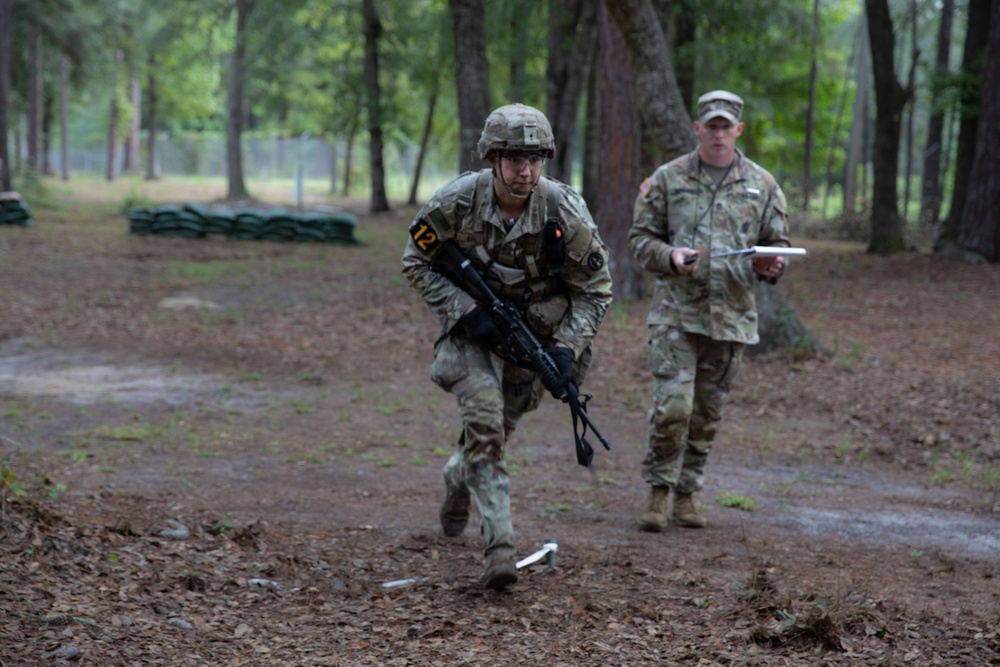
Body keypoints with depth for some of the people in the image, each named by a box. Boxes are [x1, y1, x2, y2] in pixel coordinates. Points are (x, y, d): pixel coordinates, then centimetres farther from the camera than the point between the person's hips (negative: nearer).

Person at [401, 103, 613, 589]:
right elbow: (417, 262, -7)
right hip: (473, 322, -2)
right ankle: (499, 546, -21)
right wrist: (465, 311, -20)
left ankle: (459, 478, 51)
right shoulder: (456, 203, -21)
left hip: (535, 327, 2)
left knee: (501, 423, 15)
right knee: (483, 419, -20)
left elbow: (595, 289, -9)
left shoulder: (565, 212, -21)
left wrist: (568, 348, -22)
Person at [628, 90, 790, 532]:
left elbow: (777, 243, 13)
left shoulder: (762, 185, 9)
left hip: (732, 315, 3)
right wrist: (670, 256, -14)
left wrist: (770, 266, -10)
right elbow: (640, 237, 6)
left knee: (707, 413, 10)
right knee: (672, 407, -13)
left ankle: (686, 494, 22)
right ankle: (659, 492, 1)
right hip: (676, 312, -2)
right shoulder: (667, 179, 4)